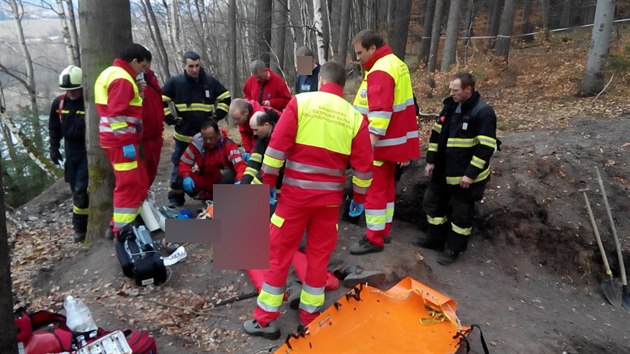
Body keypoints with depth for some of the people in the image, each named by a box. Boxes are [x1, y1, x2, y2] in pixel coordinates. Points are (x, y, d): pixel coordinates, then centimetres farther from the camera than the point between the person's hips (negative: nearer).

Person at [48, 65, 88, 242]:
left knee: (81, 190, -10)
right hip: (71, 151, 6)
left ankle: (80, 227, 2)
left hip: (88, 152, -6)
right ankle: (81, 224, 25)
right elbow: (54, 127, 14)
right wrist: (54, 148, 10)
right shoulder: (59, 103, 1)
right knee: (76, 189, 11)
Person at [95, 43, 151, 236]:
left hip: (119, 140, 10)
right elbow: (116, 114, -21)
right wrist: (126, 143, -22)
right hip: (122, 141, -10)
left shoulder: (111, 73, 20)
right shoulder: (122, 78, -14)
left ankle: (124, 223, 25)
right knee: (130, 185, -5)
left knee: (138, 183, 17)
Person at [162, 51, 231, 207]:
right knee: (180, 166, 5)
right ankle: (175, 198, 16)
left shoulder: (210, 81, 0)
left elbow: (226, 98, 10)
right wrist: (172, 119, -5)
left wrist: (216, 116, 1)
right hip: (183, 134, -1)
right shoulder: (175, 82, -5)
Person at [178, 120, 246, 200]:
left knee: (229, 174, -35)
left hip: (224, 181, -3)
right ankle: (208, 199, 0)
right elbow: (184, 163, -5)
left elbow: (240, 165, -34)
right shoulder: (196, 143, -14)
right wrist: (186, 177, -25)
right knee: (183, 182, -24)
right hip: (205, 181, 3)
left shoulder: (229, 145, -22)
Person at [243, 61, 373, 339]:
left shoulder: (300, 101, -5)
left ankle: (265, 319, 18)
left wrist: (267, 181, -1)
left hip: (296, 192, -2)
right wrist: (359, 197, 14)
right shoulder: (355, 117, 0)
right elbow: (363, 165, 0)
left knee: (279, 253, 9)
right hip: (330, 197, 2)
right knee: (319, 256, 15)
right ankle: (310, 316, 27)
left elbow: (277, 145, -10)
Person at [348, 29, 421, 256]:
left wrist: (369, 143, -31)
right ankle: (384, 230, 29)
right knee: (386, 186, 17)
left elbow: (380, 111, -28)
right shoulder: (395, 64, 15)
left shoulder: (380, 71, -18)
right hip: (393, 141, 10)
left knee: (373, 189, -3)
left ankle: (374, 239, 6)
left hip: (380, 143, -10)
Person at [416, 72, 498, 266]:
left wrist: (471, 174, -21)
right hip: (443, 171, 8)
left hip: (467, 176, -8)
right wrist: (431, 160, 7)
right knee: (432, 202, 16)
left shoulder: (483, 112, -18)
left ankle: (454, 248, 22)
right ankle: (435, 238, 34)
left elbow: (486, 148, -21)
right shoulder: (450, 106, 5)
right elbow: (437, 134, 11)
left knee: (461, 212, 6)